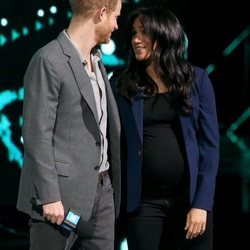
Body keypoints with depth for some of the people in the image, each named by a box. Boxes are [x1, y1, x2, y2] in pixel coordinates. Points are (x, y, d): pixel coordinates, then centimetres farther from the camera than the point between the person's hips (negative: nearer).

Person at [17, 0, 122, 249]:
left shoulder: (96, 59, 13)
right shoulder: (49, 61, -14)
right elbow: (37, 135, -16)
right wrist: (49, 197, -19)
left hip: (102, 188, 8)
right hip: (64, 191, -8)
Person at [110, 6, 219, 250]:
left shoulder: (196, 80, 3)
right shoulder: (121, 84, 5)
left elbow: (209, 145, 0)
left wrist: (201, 204, -7)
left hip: (189, 197, 0)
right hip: (143, 201, 0)